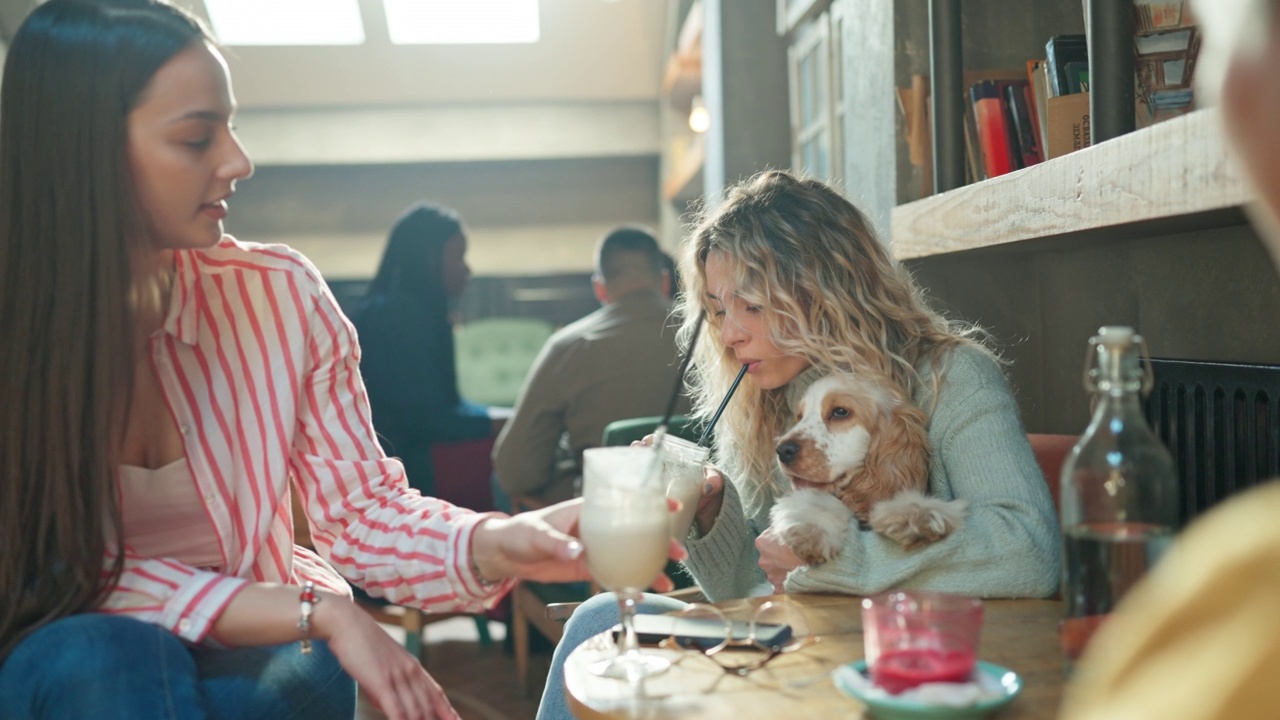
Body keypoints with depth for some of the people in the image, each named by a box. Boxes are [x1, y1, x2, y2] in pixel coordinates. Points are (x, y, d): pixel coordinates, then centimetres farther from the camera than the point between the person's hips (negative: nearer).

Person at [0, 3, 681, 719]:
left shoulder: (279, 293, -7)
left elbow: (362, 510, -3)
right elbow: (68, 578, -15)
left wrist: (494, 545, -24)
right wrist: (317, 612, -22)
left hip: (257, 656, 1)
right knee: (100, 659, -33)